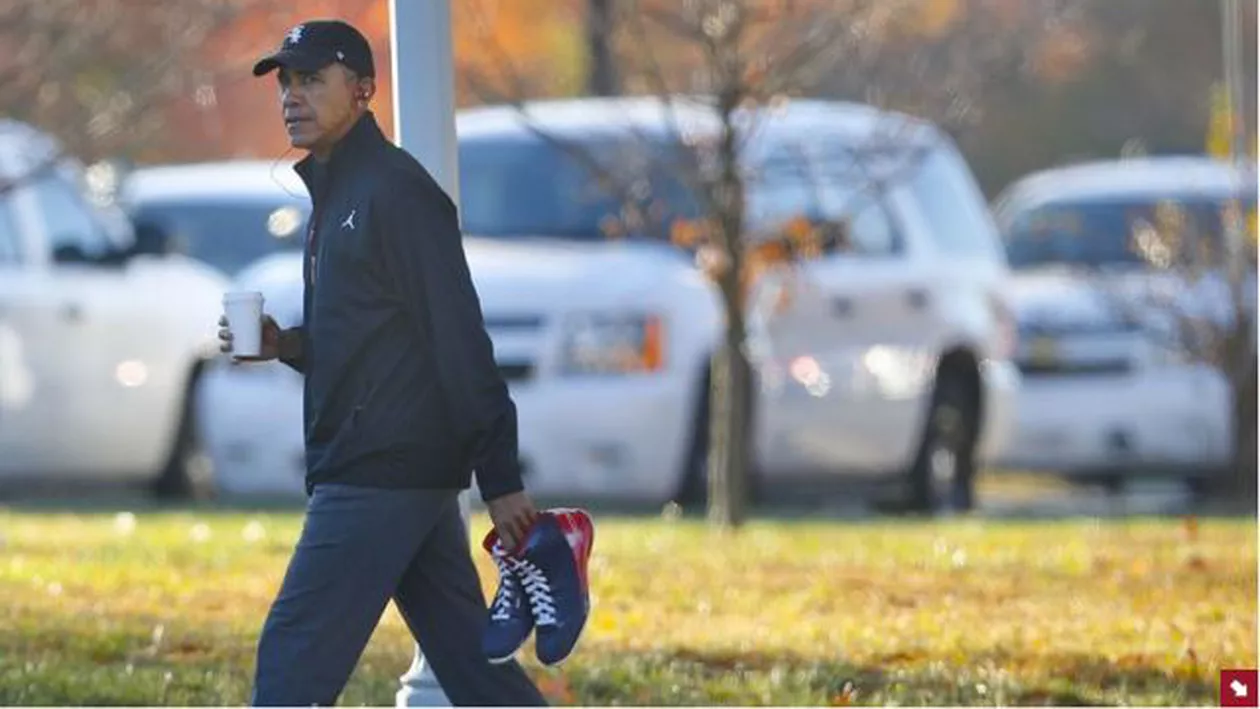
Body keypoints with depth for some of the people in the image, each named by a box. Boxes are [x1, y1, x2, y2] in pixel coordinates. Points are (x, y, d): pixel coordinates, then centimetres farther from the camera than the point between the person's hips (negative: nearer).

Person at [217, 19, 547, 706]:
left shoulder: (395, 189, -11)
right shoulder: (332, 195, 19)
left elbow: (458, 336, -16)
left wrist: (500, 481, -21)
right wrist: (284, 344, 6)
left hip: (383, 472, -10)